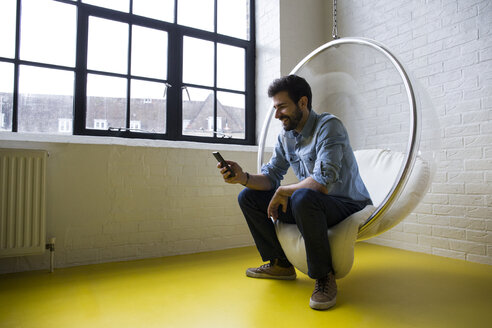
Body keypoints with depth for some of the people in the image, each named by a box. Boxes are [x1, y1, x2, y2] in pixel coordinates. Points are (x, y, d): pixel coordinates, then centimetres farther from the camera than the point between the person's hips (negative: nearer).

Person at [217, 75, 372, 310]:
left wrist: (284, 192, -16)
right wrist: (244, 178, -18)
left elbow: (322, 183, -30)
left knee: (303, 197, -40)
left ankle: (324, 276, -17)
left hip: (348, 206, -7)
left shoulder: (328, 126, -19)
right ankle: (280, 264, 11)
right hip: (311, 205, 8)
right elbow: (270, 176, 2)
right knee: (248, 197, 0)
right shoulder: (285, 137, 4)